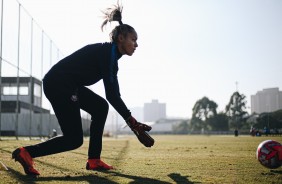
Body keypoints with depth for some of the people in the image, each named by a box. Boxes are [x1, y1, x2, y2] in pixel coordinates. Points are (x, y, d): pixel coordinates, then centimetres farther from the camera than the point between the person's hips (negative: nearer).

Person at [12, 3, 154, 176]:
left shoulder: (112, 59, 14)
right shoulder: (106, 52, -15)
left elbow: (114, 95, 14)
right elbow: (112, 96, -21)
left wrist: (133, 122, 9)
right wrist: (134, 123, -17)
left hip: (70, 86, 10)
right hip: (57, 84, -10)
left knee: (101, 107, 10)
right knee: (74, 139, -5)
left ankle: (94, 160, 11)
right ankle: (25, 152, -1)